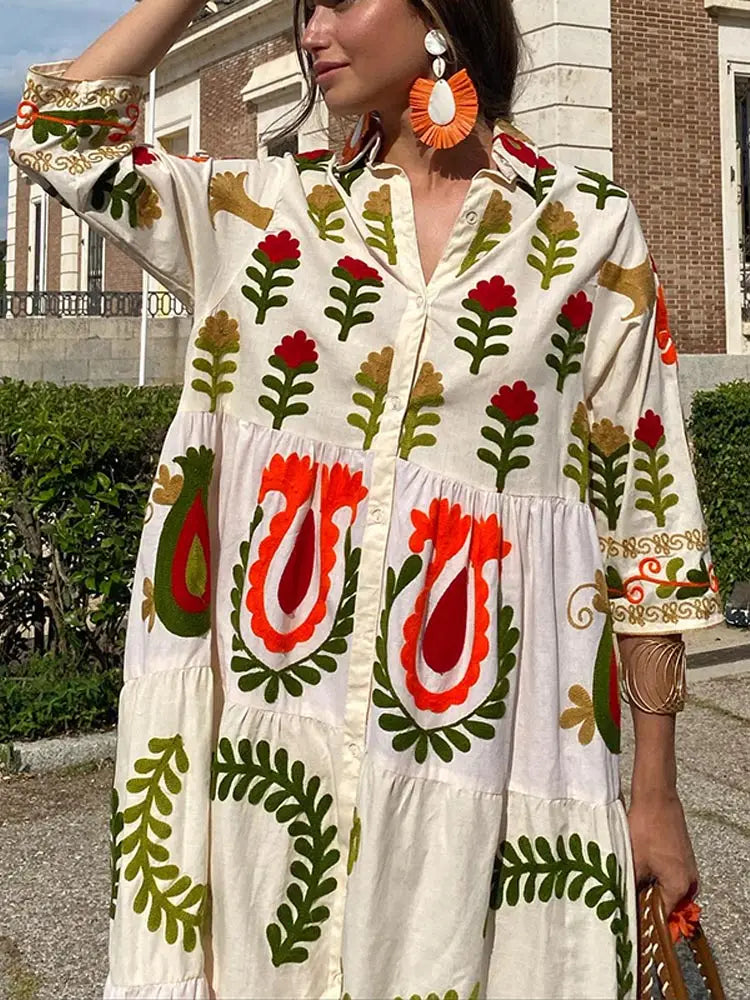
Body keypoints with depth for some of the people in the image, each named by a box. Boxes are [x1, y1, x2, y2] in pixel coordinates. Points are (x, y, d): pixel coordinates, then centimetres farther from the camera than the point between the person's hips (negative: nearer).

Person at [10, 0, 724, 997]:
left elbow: (645, 501, 0)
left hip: (485, 748, -2)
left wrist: (657, 793, 0)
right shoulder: (269, 204, 8)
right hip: (283, 729, 2)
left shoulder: (592, 226, 0)